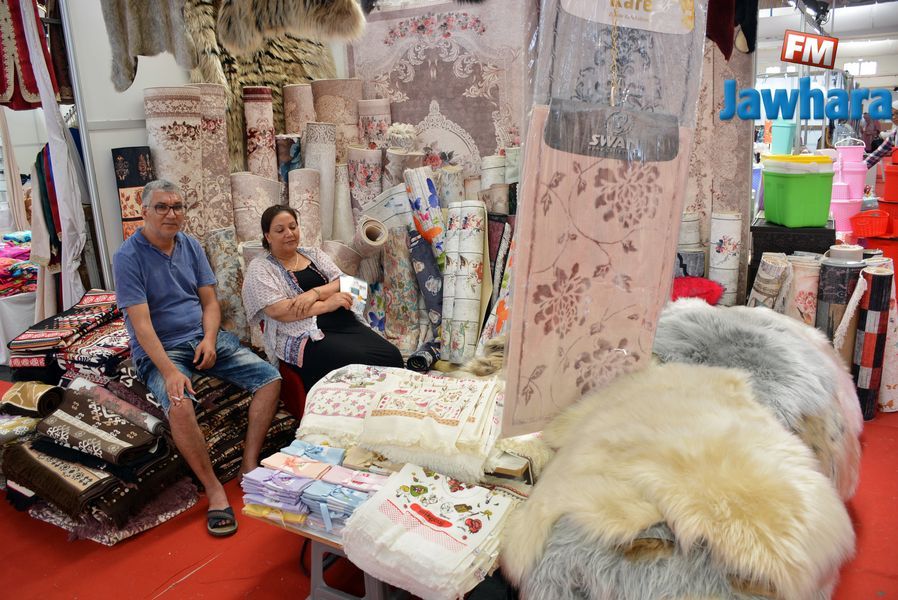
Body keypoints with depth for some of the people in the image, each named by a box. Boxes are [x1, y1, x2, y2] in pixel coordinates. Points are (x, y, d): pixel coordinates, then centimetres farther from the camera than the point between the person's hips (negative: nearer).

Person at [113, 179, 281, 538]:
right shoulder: (129, 257, -11)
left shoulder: (191, 246, 7)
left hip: (204, 337, 6)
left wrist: (209, 339, -11)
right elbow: (141, 322, -18)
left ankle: (250, 465, -5)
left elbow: (209, 301, 8)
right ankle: (214, 489, -19)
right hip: (159, 349, -6)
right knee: (179, 405, -35)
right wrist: (169, 370, -28)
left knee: (270, 378, -11)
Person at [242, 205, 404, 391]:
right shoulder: (259, 269, 4)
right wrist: (327, 304, -12)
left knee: (391, 355, -21)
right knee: (363, 362, -31)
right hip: (305, 338, -5)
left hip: (345, 324, 5)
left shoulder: (314, 254, 19)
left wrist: (315, 293, -12)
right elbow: (278, 311, -11)